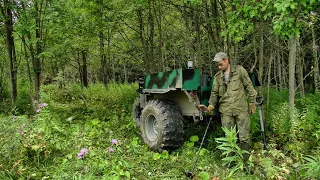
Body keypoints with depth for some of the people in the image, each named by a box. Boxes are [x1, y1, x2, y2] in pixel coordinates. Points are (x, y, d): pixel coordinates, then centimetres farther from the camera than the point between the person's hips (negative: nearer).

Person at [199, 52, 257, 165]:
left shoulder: (239, 70, 1)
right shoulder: (218, 76, 11)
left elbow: (249, 87, 3)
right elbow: (214, 93, 12)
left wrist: (252, 103, 1)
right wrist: (210, 106, -2)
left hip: (241, 109, -3)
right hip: (226, 111, 3)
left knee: (244, 137, 1)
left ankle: (245, 162, 13)